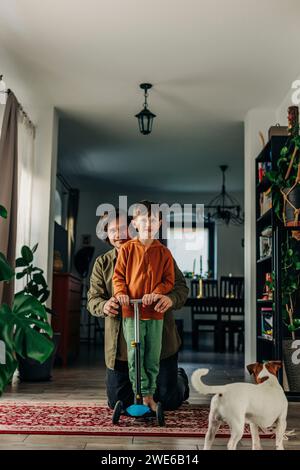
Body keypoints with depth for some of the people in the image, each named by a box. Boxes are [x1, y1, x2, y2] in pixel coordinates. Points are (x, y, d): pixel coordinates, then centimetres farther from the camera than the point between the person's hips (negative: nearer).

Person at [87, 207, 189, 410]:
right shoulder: (102, 263, 6)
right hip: (119, 343, 3)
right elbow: (93, 298, -1)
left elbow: (181, 286, -7)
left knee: (169, 402, 5)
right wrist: (104, 306, -26)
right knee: (117, 402, 10)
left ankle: (180, 378, 42)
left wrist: (171, 299, -32)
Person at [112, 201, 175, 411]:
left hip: (155, 312, 1)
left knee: (153, 357, 8)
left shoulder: (164, 252, 4)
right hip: (131, 310, -1)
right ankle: (143, 394, 10)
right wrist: (120, 292, -13)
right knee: (134, 355, -1)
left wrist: (156, 293, -14)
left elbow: (169, 280, 3)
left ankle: (150, 395, 22)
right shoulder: (127, 249, 2)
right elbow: (118, 275, 4)